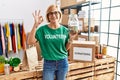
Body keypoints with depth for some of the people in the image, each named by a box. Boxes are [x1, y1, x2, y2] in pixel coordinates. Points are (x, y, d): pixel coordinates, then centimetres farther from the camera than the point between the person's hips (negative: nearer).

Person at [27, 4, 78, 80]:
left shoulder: (65, 30, -2)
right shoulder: (43, 29, -8)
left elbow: (66, 48, 5)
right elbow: (30, 42, -19)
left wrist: (71, 40, -14)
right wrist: (36, 25, -26)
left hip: (63, 63, 3)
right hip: (48, 63, -2)